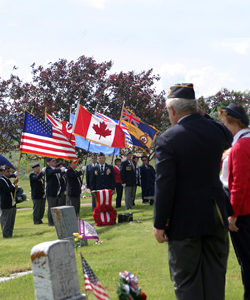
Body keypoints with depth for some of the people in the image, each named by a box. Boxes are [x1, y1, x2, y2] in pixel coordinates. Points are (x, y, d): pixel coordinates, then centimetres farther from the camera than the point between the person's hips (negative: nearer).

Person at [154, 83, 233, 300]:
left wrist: (160, 224, -9)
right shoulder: (215, 130, -1)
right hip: (216, 217, 5)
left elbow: (164, 186, -17)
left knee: (187, 282, 3)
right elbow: (228, 140, 26)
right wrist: (201, 117, 14)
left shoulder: (167, 140, -16)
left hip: (185, 222, -5)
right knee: (215, 276, 14)